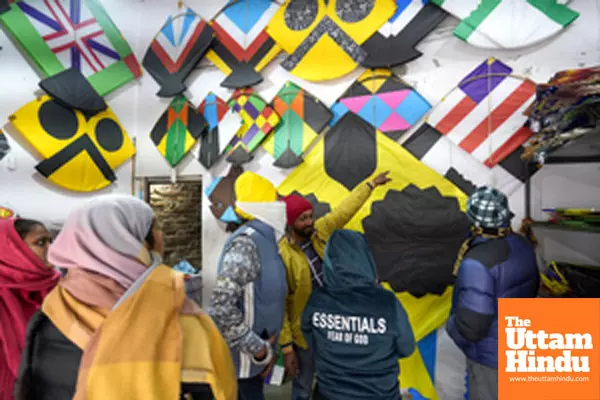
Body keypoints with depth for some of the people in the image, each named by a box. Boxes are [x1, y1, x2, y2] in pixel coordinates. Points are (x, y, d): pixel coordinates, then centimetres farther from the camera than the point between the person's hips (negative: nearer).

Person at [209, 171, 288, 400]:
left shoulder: (264, 240, 5)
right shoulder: (247, 242, -25)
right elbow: (221, 308, -32)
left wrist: (265, 349, 10)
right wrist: (259, 350, -20)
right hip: (242, 361, -8)